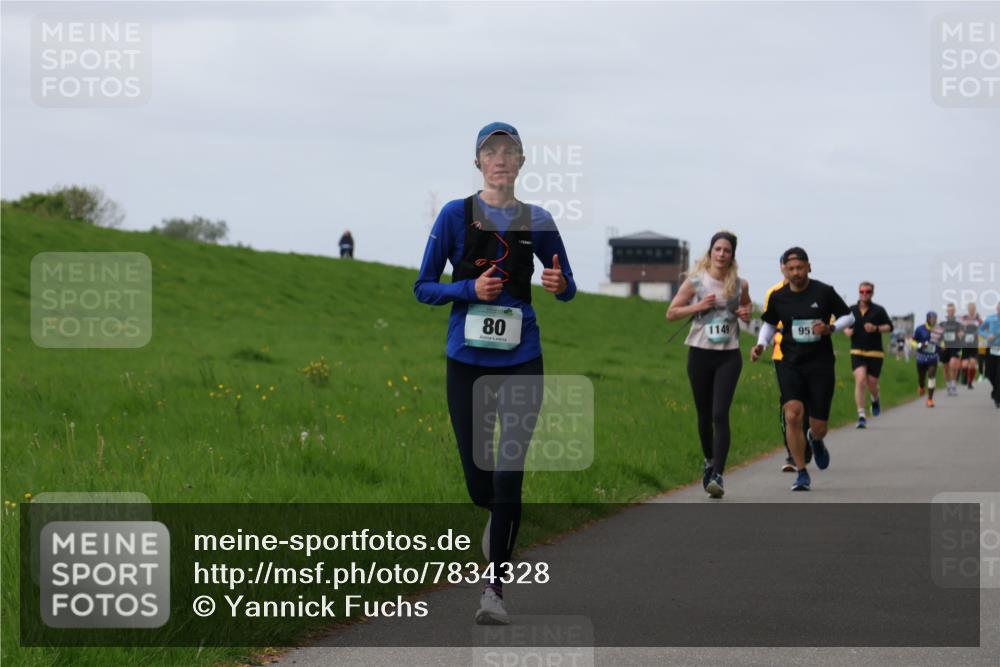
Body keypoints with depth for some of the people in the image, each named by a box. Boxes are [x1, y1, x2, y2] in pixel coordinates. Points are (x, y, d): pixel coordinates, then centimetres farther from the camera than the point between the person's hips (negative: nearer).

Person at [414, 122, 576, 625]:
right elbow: (423, 288, 0)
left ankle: (494, 588, -3)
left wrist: (559, 284, -10)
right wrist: (471, 289, -16)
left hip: (521, 361, 0)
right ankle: (498, 518, 42)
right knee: (478, 477, 5)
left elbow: (567, 288, 13)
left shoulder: (537, 220, 4)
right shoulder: (456, 215, -1)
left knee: (508, 473, -9)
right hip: (467, 360, 0)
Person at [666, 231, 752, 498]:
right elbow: (671, 313, 3)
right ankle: (709, 462, 36)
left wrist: (746, 315, 0)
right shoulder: (695, 281, 0)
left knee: (720, 414, -14)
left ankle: (718, 475, -19)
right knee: (704, 415, 10)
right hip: (700, 353, 1)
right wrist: (698, 306, -12)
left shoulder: (740, 285, 4)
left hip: (729, 356, -1)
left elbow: (746, 308, 24)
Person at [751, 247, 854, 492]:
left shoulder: (824, 292, -5)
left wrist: (830, 328, -14)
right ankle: (802, 474, -6)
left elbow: (848, 317, 6)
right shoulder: (778, 297, 1)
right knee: (792, 416, -19)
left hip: (821, 364, -1)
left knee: (818, 427, 1)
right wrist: (761, 345, 0)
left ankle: (816, 440, 43)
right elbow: (770, 323, 18)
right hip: (790, 364, 1)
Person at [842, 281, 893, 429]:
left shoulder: (878, 310, 0)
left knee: (871, 384, 4)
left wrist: (876, 328, -17)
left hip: (875, 352, -1)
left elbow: (889, 326, 0)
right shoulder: (852, 310, 7)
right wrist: (847, 331, -3)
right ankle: (861, 416, -18)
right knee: (860, 380, -18)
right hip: (857, 351, 1)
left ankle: (875, 400, 43)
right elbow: (846, 326, 20)